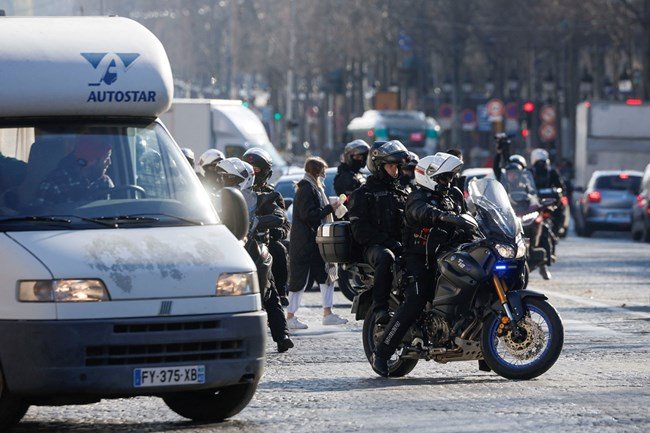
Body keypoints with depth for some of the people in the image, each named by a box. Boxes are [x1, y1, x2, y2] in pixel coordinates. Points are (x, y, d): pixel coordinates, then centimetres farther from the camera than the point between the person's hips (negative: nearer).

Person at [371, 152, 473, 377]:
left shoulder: (453, 197, 18)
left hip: (442, 257, 8)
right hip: (418, 259, -8)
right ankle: (381, 353, -18)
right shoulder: (417, 197, -8)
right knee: (414, 303, -21)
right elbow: (423, 211, -32)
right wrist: (445, 216, -50)